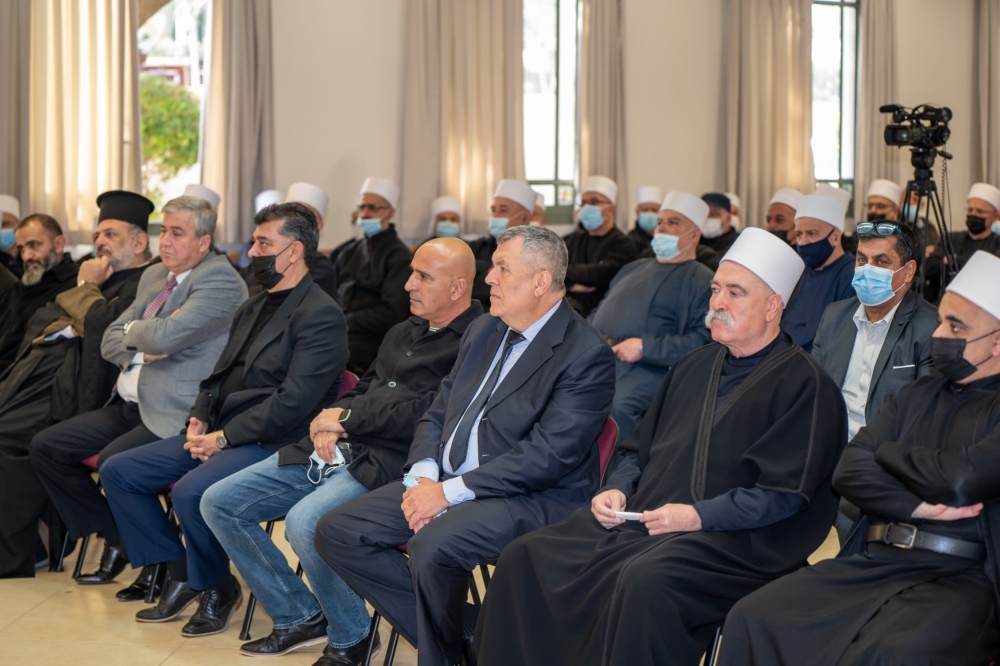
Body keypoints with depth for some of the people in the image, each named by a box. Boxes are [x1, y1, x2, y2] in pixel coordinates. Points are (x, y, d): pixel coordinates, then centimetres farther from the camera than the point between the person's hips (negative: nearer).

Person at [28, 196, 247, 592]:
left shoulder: (220, 280, -13)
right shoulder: (153, 276, 16)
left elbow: (166, 336, -26)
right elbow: (110, 342, 15)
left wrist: (133, 331, -4)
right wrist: (144, 348, -7)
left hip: (174, 416, -10)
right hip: (127, 406, 10)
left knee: (113, 461, -30)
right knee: (45, 447, 4)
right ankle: (115, 538, 15)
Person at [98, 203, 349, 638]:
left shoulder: (320, 315, -12)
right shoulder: (253, 308, 18)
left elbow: (293, 402, -20)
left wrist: (224, 437, -18)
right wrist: (198, 420, 0)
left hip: (269, 443, -9)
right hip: (217, 433, 9)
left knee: (190, 491, -32)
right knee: (117, 472, 2)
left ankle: (217, 589, -4)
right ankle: (181, 574, 10)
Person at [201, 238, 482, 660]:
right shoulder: (403, 333, 21)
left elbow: (431, 413, -18)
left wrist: (348, 417, -9)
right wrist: (331, 423, 1)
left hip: (385, 466, -9)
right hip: (336, 451, 9)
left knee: (304, 522, -35)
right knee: (219, 503, 2)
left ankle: (350, 637, -7)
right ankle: (299, 617, 12)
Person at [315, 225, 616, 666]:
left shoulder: (587, 356, -12)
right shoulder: (483, 331, 14)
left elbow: (548, 455, -20)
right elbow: (437, 414, 16)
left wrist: (450, 492, -21)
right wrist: (424, 477, -6)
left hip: (532, 498, -8)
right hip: (445, 485, 9)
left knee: (433, 545, -35)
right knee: (336, 531, -3)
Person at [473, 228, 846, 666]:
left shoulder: (802, 383, -2)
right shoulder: (695, 366, 21)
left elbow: (783, 494, -11)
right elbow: (640, 449, 26)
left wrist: (699, 515, -17)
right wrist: (617, 489, 6)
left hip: (730, 540, -7)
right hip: (638, 522, 7)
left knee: (643, 581, -38)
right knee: (523, 559, -10)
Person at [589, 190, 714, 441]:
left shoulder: (702, 281, 6)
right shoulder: (633, 269, 30)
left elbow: (702, 340, -8)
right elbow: (598, 314, 34)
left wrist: (645, 347, -14)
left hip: (645, 369, -6)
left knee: (617, 406, -36)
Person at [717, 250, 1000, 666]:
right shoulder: (918, 395, 20)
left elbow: (957, 481, -16)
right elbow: (849, 474, 10)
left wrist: (886, 452, 3)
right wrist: (917, 507, -8)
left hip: (960, 579, -6)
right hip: (869, 564, 6)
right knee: (753, 620, -17)